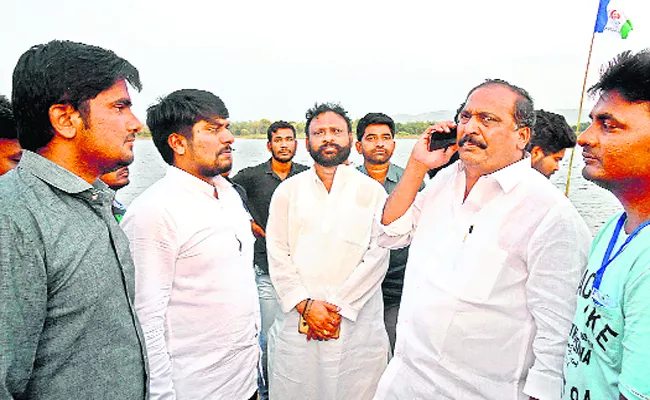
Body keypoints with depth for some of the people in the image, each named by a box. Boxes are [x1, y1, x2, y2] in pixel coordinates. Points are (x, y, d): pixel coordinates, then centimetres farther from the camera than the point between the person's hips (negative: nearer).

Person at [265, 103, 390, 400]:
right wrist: (305, 305, -9)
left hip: (357, 323, -1)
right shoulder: (287, 191, 6)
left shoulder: (372, 191, 3)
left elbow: (377, 257, -4)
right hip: (297, 321, 1)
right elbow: (277, 255, 2)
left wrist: (337, 307, -10)